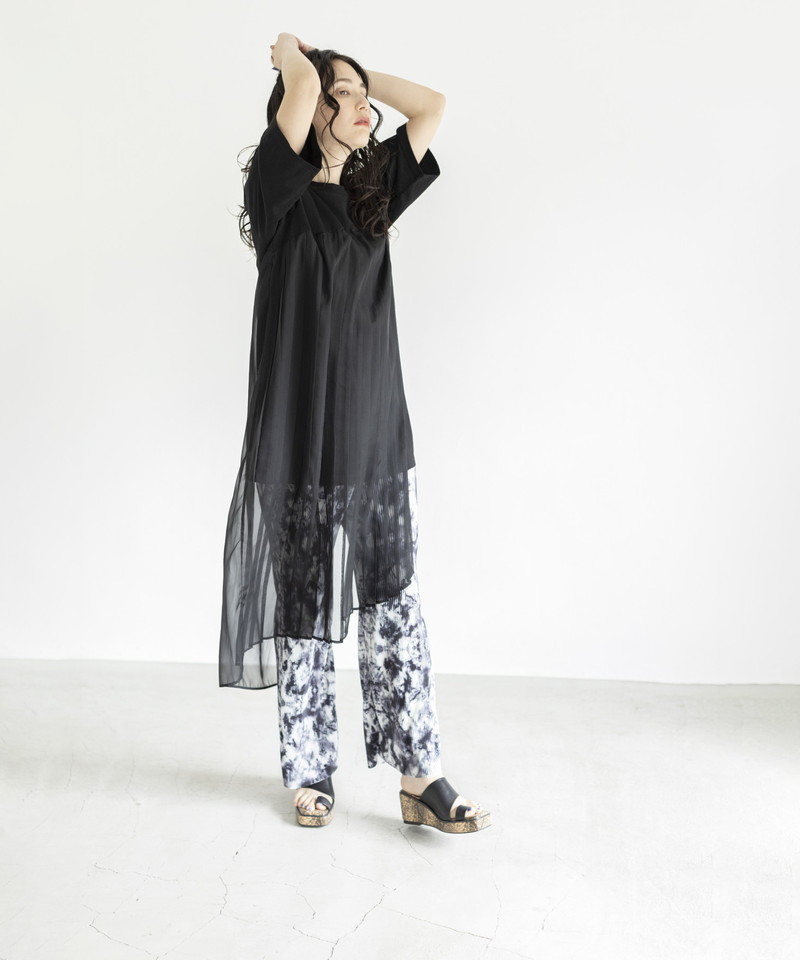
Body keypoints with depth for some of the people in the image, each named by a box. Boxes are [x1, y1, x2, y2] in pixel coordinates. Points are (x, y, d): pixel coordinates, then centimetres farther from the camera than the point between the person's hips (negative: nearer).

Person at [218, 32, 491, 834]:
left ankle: (417, 776, 11)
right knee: (305, 612, 6)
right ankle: (311, 773, 22)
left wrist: (360, 75, 12)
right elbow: (300, 88, -17)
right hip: (300, 443, -5)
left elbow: (431, 104, 14)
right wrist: (294, 57, 3)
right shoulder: (281, 194, -5)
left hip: (379, 439, 5)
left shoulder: (373, 190, 13)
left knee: (395, 607, 5)